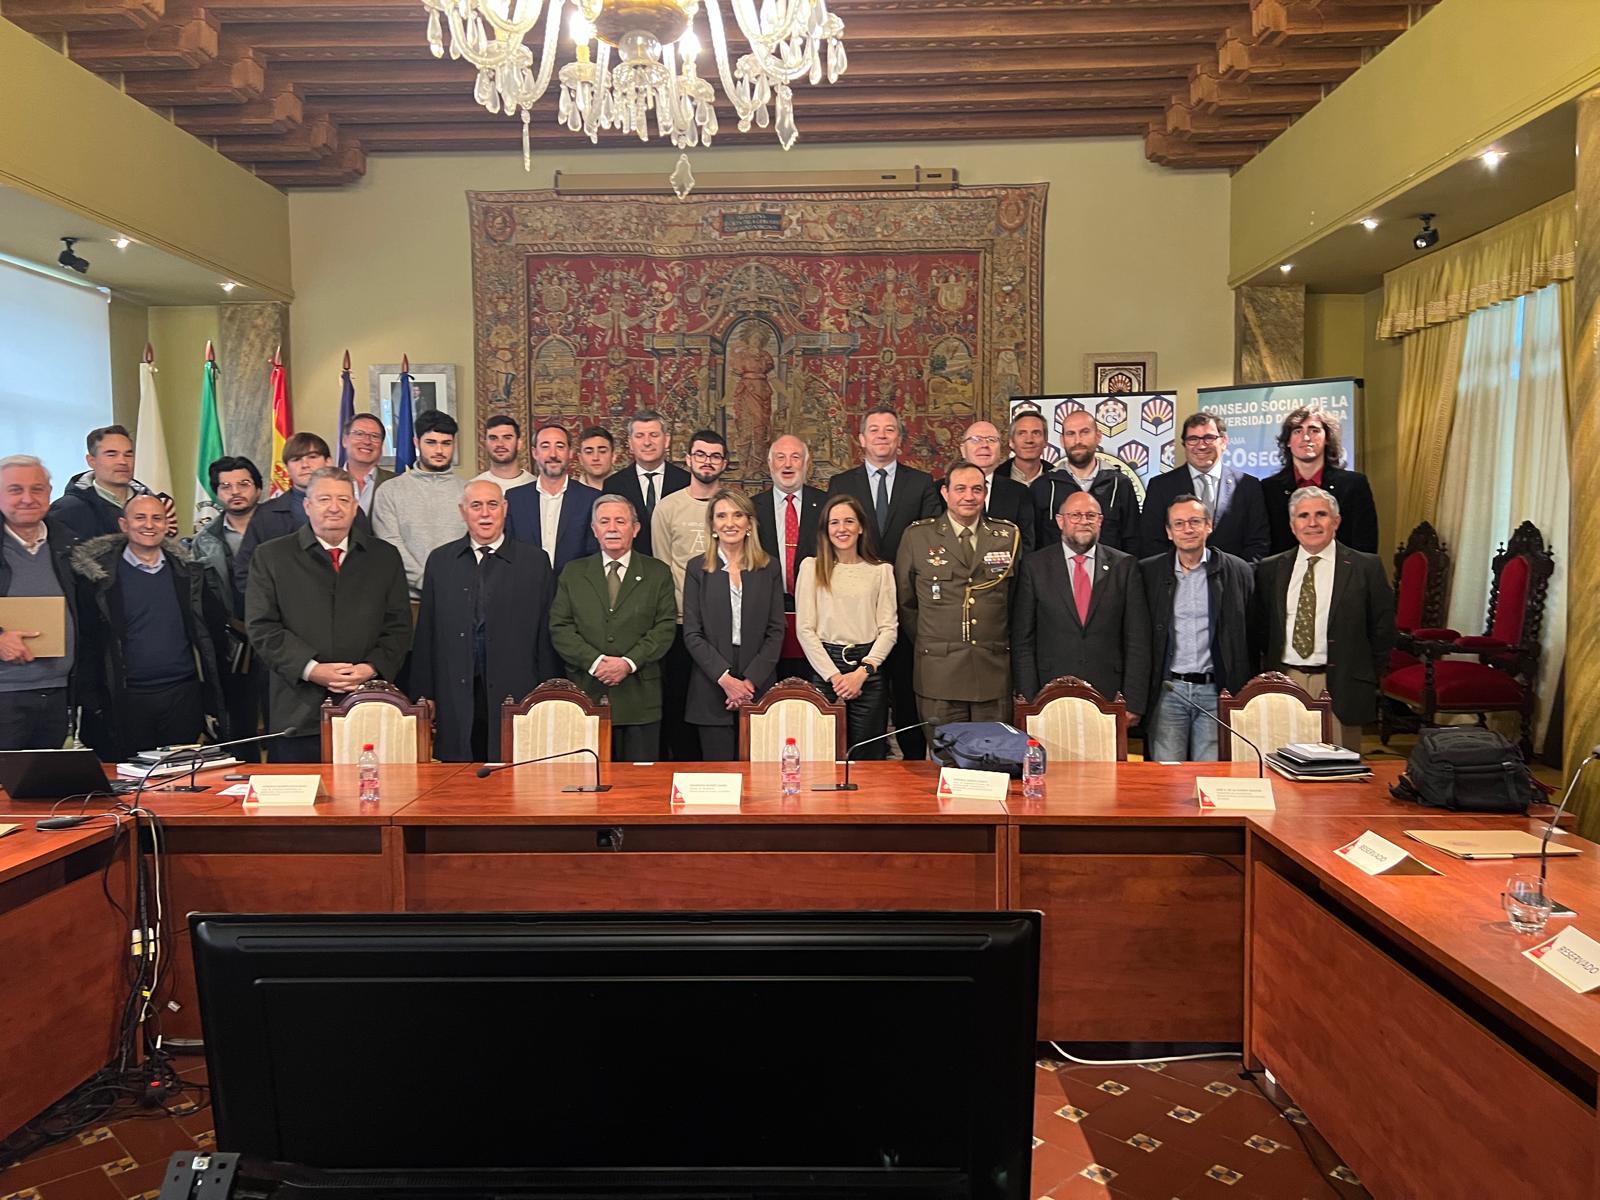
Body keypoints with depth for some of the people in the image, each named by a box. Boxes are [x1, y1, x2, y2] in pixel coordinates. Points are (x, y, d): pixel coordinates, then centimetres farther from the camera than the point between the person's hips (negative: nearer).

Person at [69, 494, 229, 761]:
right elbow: (86, 644, -1)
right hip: (125, 699, -2)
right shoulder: (98, 574, 0)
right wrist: (92, 704, -6)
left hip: (184, 697, 3)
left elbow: (215, 627, 11)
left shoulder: (189, 573, 9)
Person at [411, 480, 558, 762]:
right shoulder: (440, 560, 10)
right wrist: (424, 696, 5)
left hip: (515, 699, -1)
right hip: (456, 703, 2)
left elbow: (547, 635, 3)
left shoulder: (535, 561, 3)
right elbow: (426, 633, 10)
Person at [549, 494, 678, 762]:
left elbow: (665, 628, -1)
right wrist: (595, 661, -12)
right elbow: (559, 628, 3)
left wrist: (629, 663, -13)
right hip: (586, 694, 1)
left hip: (640, 699, 0)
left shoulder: (658, 573, 7)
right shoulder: (573, 573, 10)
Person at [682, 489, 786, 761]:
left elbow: (776, 631, 3)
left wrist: (751, 680, -8)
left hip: (758, 688, 1)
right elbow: (692, 634, -1)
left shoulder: (770, 568, 6)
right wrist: (724, 678, -12)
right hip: (712, 690, -1)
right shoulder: (697, 568, 4)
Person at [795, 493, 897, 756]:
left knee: (869, 757, 5)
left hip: (869, 670, 1)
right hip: (825, 669, -1)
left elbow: (889, 628, 3)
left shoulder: (881, 570, 7)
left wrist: (862, 672, -9)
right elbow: (805, 629, 0)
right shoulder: (811, 567, 4)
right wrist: (834, 675, -8)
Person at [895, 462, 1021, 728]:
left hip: (994, 670, 2)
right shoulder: (917, 536, 2)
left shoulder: (1009, 536, 8)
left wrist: (1002, 644, 11)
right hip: (939, 670, -1)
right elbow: (904, 601, 10)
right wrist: (928, 641, 9)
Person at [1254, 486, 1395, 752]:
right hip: (1283, 682, 2)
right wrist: (1270, 670, 7)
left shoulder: (1366, 567, 1)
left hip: (1340, 687, -2)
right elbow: (1259, 627, 14)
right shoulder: (1270, 569, 9)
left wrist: (1366, 679, 1)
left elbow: (1383, 630, 4)